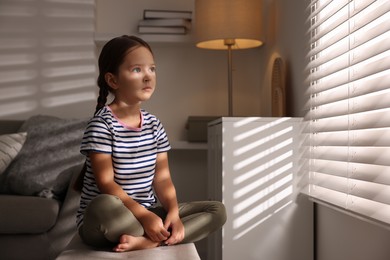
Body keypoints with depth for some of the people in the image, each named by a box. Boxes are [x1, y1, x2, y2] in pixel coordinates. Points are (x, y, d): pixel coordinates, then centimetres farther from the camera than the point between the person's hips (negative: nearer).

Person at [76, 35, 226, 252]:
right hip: (103, 220, -6)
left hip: (147, 214, 7)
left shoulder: (154, 124, 6)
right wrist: (144, 215, -27)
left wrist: (173, 212, -15)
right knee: (105, 206, -42)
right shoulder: (101, 124, -13)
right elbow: (106, 183, -19)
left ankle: (146, 241, -22)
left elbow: (162, 178, 3)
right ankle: (164, 237, -18)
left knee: (218, 211, -6)